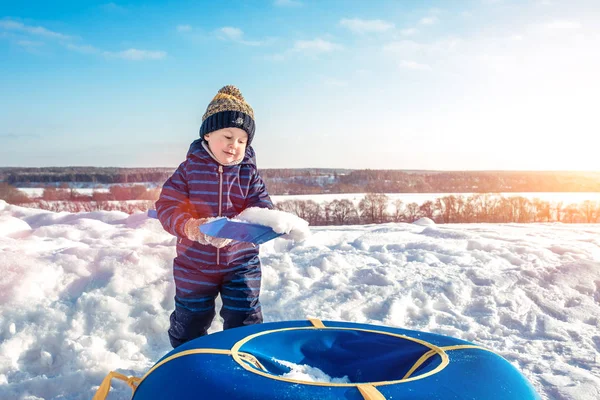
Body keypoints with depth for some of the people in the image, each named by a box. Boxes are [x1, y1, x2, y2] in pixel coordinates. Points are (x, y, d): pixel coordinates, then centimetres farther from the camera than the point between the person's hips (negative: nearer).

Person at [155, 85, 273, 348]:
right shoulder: (190, 169, -9)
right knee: (188, 324, 16)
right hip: (194, 265, 0)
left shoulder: (248, 172, -4)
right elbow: (167, 206, -13)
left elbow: (262, 204, -6)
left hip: (240, 264, 0)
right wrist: (189, 226, -33)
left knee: (245, 322, 7)